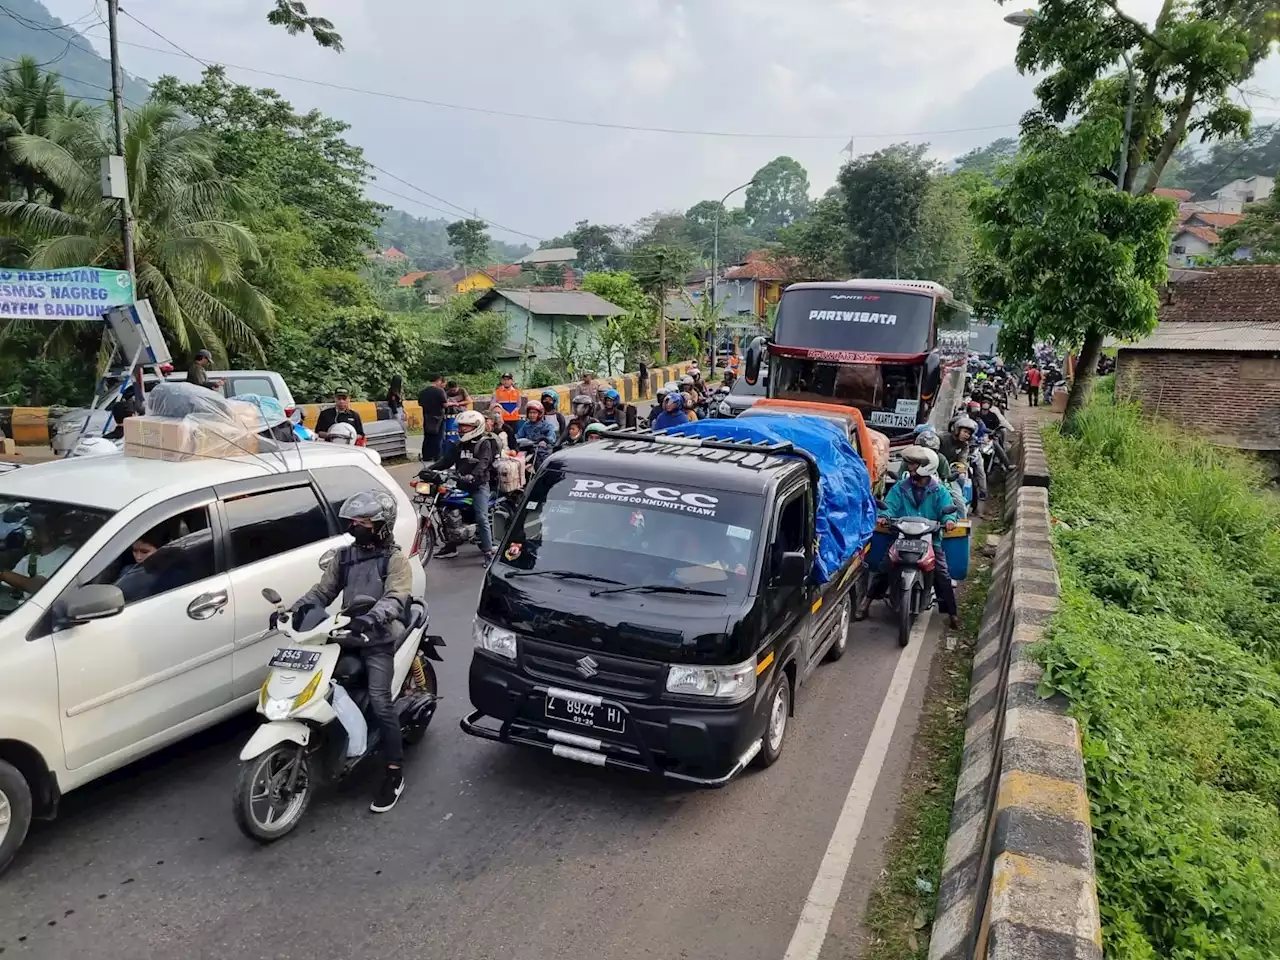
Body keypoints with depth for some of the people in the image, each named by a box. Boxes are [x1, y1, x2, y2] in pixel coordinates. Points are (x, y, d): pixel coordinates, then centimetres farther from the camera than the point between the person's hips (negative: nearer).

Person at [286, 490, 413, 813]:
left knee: (379, 701, -17)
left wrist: (370, 618, -38)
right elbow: (322, 591, 13)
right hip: (347, 637, 6)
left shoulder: (395, 559, -4)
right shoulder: (345, 556, 14)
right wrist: (292, 611, -4)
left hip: (379, 640, -6)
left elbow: (395, 599, -19)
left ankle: (394, 773, -9)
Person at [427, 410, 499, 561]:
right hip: (461, 485, 7)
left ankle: (488, 550, -10)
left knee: (482, 518, -15)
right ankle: (451, 547, 19)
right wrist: (430, 469, -1)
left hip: (479, 485, -7)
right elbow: (447, 460, 13)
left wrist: (473, 476, -39)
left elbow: (483, 463, -21)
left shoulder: (484, 443, -6)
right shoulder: (459, 445, 17)